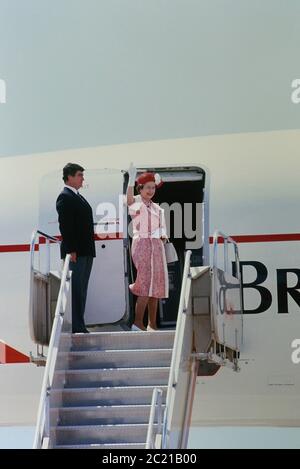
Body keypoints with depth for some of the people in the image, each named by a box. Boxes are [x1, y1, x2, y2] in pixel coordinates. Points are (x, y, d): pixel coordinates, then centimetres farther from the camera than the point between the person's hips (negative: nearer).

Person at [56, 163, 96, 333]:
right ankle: (75, 327, -9)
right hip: (75, 253, -10)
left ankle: (80, 326, 15)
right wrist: (71, 250, -21)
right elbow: (65, 226, -17)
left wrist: (90, 249, 17)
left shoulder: (78, 197, 19)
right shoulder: (65, 197, -10)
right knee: (76, 290, -9)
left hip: (86, 251, 10)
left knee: (82, 290, 11)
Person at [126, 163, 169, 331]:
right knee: (146, 282, -17)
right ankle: (138, 322, -16)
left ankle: (153, 324, 9)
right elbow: (129, 199, -29)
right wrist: (131, 179, -40)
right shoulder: (136, 203, -4)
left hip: (157, 246, 7)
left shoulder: (156, 207, 17)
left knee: (156, 285, 5)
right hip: (142, 244, -7)